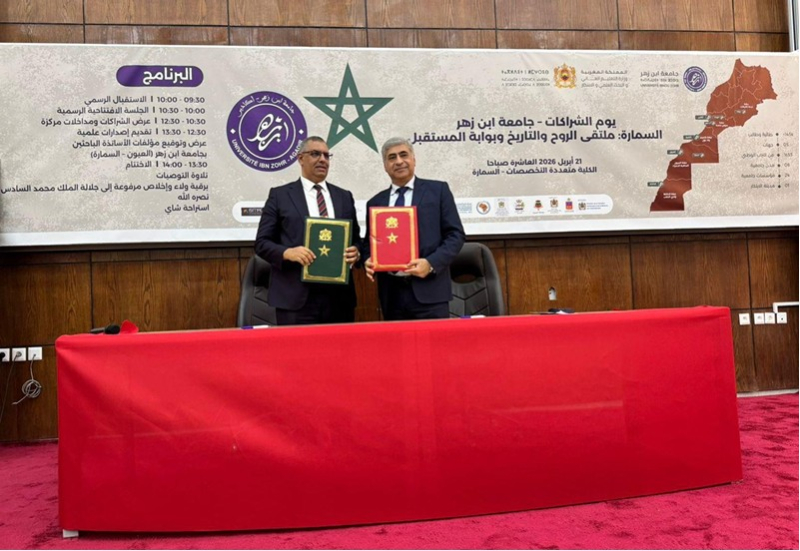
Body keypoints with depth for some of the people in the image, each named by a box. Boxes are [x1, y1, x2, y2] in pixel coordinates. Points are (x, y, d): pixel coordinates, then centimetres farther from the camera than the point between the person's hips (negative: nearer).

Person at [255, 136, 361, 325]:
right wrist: (288, 252, -18)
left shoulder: (344, 197, 15)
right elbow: (262, 242, 2)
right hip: (296, 297, -3)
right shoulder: (279, 195, 5)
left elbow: (356, 239, 17)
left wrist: (355, 253, -7)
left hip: (339, 295, 4)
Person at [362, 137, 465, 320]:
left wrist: (431, 263, -13)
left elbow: (455, 234, 1)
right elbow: (369, 243, 18)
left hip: (428, 290, -3)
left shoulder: (438, 190, 6)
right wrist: (369, 262, -5)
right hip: (391, 294, 3)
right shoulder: (375, 202, 15)